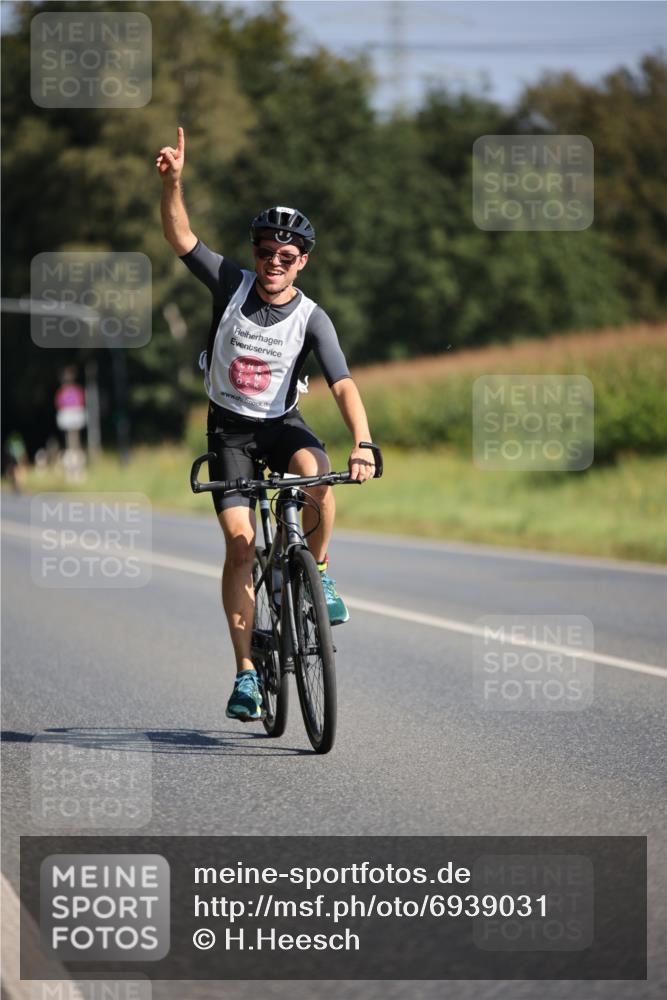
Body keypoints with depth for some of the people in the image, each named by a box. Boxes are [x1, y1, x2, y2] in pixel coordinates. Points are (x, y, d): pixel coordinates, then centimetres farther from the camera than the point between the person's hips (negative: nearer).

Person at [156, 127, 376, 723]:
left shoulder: (311, 319, -13)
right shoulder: (233, 284, -10)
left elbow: (344, 385, -23)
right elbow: (179, 235, -18)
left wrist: (363, 445, -38)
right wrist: (172, 182, -35)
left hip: (282, 423, 0)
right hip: (229, 427, 1)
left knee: (319, 476, -35)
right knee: (240, 541, -12)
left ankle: (318, 568, -6)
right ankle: (246, 672, -6)